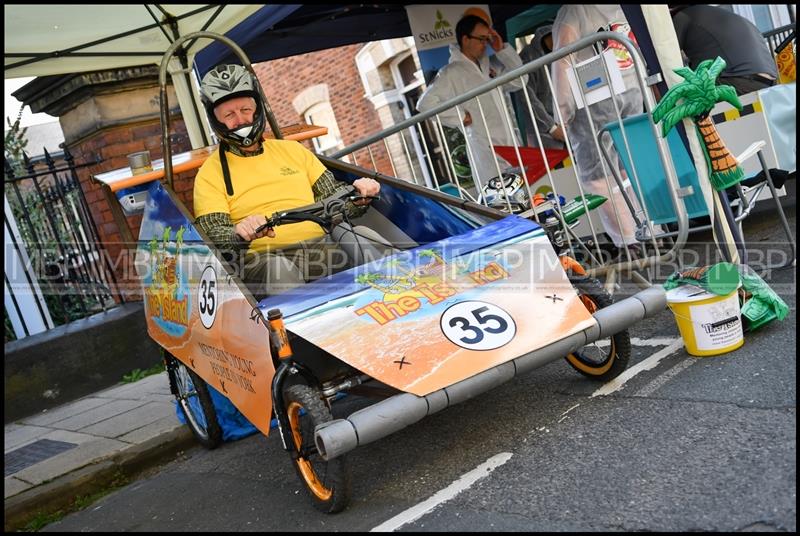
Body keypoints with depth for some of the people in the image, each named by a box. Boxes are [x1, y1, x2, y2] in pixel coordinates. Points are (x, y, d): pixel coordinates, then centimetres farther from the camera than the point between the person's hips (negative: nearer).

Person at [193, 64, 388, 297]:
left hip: (322, 245, 4)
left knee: (361, 236, -26)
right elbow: (212, 234, -3)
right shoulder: (210, 173, 9)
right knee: (278, 270, -39)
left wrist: (357, 195, -3)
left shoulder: (291, 149, 22)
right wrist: (239, 233, -26)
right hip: (261, 257, -3)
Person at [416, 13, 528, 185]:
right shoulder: (451, 73, -6)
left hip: (512, 143, 7)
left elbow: (519, 80, 12)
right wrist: (460, 117, -10)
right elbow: (426, 103, -11)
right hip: (486, 150, -7)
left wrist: (502, 50, 4)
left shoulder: (490, 65, 13)